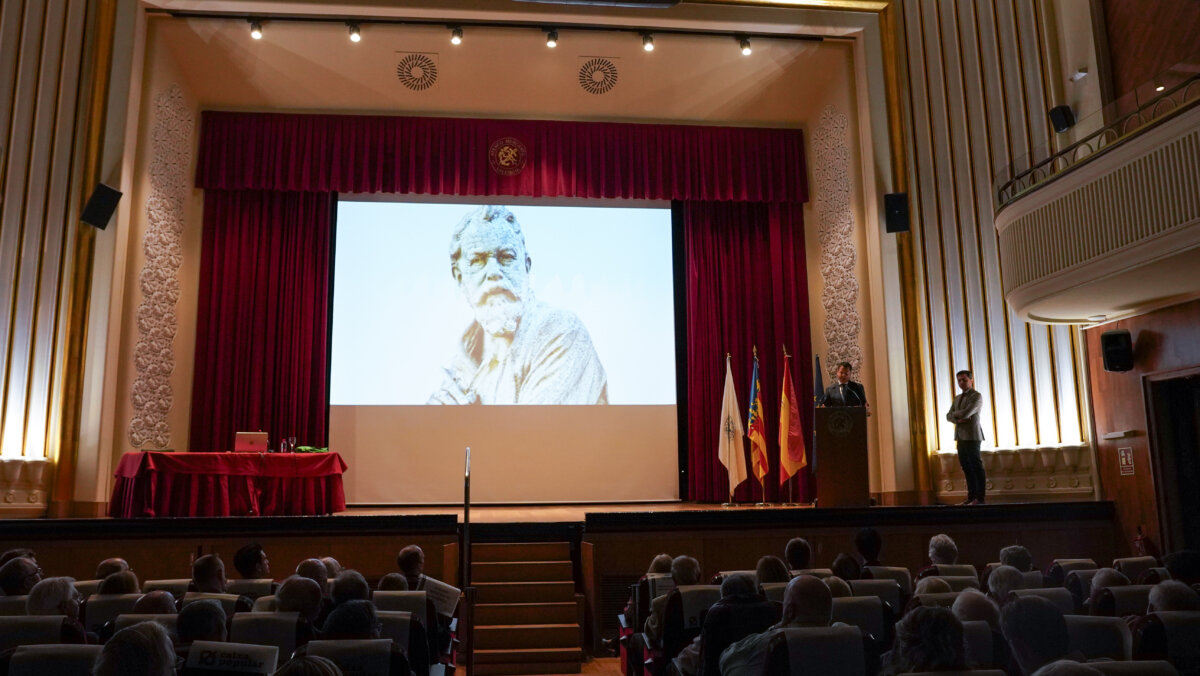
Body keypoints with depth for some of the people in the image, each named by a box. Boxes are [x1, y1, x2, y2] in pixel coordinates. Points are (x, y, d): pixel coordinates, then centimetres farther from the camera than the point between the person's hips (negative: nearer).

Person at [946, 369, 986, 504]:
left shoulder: (977, 396, -5)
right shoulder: (957, 398, 19)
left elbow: (965, 413, -18)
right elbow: (949, 416, 12)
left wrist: (955, 414, 1)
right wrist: (958, 420, -9)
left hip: (972, 437, -7)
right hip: (960, 437, 7)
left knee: (976, 467, -5)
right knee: (966, 467, 8)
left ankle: (979, 498, -3)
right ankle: (971, 497, 13)